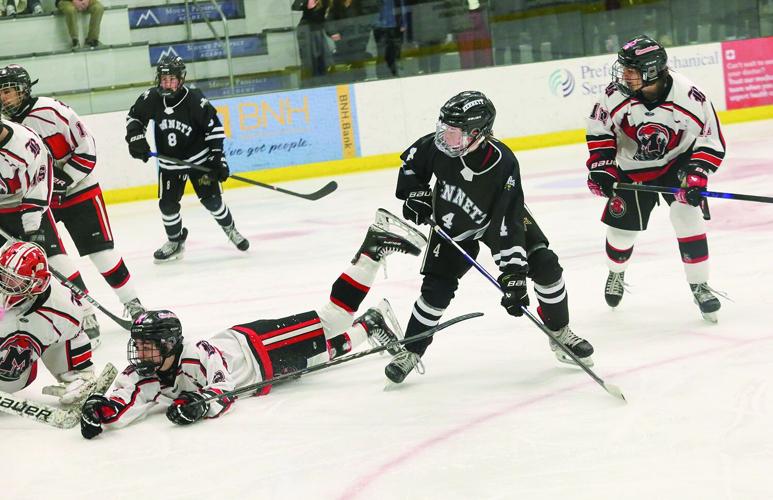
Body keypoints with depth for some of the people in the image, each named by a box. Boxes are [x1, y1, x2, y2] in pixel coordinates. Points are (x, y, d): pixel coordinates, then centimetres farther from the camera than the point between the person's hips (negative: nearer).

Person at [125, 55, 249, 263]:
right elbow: (134, 117, 5)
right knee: (167, 204, 0)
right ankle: (175, 241, 21)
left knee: (211, 199, -5)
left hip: (199, 158, -3)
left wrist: (217, 157, -16)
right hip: (169, 163, 3)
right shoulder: (151, 98, -12)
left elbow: (214, 127, -13)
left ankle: (230, 229, 22)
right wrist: (136, 138, -13)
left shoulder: (195, 100, -21)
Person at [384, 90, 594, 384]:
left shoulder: (503, 164, -37)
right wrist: (415, 194, -15)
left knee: (544, 265, -13)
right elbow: (411, 160, -3)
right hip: (452, 225, 2)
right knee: (436, 289, -8)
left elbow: (507, 225, -37)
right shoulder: (439, 145, -29)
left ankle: (560, 333, 9)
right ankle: (411, 351, 11)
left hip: (499, 218, -1)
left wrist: (513, 274, -39)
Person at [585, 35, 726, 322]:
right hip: (632, 169, 2)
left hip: (677, 161, -2)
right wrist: (601, 166, -13)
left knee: (687, 216, -20)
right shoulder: (616, 94, -22)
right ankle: (616, 273, 42)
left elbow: (712, 142, -17)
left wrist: (696, 177, -28)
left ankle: (699, 286, -4)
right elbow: (598, 129, -5)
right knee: (622, 228, 8)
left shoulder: (690, 97, -27)